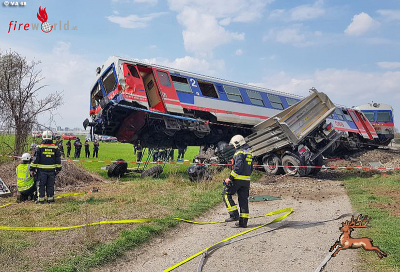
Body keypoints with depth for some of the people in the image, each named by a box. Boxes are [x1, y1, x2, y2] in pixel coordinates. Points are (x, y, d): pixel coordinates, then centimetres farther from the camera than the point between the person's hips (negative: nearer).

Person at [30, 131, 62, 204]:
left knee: (41, 185, 6)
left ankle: (41, 199, 8)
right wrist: (58, 169, 15)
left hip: (41, 170, -2)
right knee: (50, 185, 10)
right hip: (52, 170, 2)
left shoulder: (39, 147, -4)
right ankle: (50, 198, 14)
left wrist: (32, 169, 3)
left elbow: (35, 159, -3)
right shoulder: (55, 148, 3)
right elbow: (58, 160, 7)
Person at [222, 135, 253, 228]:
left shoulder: (239, 153, -11)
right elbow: (251, 169, 22)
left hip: (238, 179, -8)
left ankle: (234, 215, -4)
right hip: (246, 181, 9)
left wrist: (230, 178, -19)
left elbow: (238, 167, -22)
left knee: (226, 194, 3)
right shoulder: (249, 153, 18)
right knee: (243, 199, 10)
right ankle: (243, 222, 13)